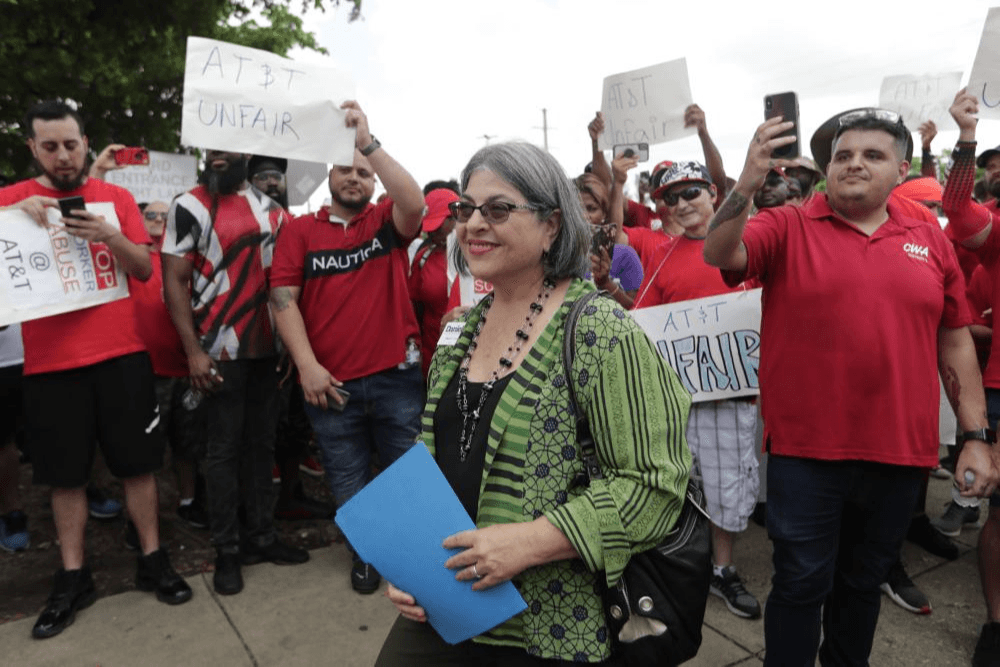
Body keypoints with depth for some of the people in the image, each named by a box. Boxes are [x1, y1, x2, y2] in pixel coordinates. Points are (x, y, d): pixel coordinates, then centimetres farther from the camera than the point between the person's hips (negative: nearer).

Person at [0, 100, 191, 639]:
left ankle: (152, 560, 20)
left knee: (138, 462, 6)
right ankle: (73, 577, 22)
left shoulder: (117, 198, 6)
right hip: (50, 361, 0)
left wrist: (110, 235, -17)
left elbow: (144, 269, 1)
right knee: (65, 474, 9)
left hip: (120, 353, 0)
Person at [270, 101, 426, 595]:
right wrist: (307, 366, -11)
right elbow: (283, 297, -2)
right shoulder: (300, 230, 5)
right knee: (347, 481, 14)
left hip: (397, 376, -1)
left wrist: (368, 141, -19)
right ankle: (365, 555, 36)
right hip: (330, 383, 1)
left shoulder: (386, 222, 6)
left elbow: (414, 203, -17)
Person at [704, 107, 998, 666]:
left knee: (864, 581, 21)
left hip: (900, 451, 4)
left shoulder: (930, 239, 6)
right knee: (802, 583, 8)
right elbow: (719, 255, -20)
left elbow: (955, 341, 9)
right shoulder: (788, 227, -3)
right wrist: (747, 185, -35)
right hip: (806, 448, -3)